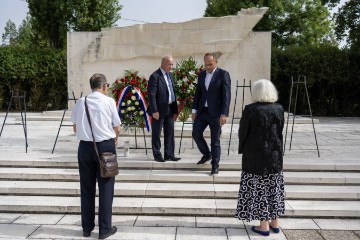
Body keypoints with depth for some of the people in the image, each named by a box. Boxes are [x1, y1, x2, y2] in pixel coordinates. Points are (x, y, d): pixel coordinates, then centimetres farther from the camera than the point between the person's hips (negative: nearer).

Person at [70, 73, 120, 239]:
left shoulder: (80, 102, 3)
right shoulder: (108, 101, -5)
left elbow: (75, 127, 10)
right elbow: (117, 129, -2)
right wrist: (114, 139, 18)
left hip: (85, 146, 3)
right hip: (105, 146, -3)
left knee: (86, 188, 13)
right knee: (105, 187, 6)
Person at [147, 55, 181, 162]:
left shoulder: (170, 75, 13)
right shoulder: (155, 76, -12)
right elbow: (151, 95, -16)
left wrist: (175, 110, 12)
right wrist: (154, 111, -20)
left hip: (169, 109, 8)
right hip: (159, 110, -7)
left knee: (170, 133, 10)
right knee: (156, 134, 5)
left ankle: (169, 154, 18)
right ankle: (157, 155, 15)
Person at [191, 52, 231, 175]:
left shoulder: (223, 74, -8)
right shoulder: (201, 75, 10)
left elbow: (226, 95, -13)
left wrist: (224, 114, -20)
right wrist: (194, 109, 8)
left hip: (216, 113, -5)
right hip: (202, 111, 6)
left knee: (215, 140, 1)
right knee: (196, 134, 4)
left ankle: (215, 165, 14)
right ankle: (206, 154, 28)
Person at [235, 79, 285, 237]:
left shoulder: (251, 110, -15)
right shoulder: (279, 109, -3)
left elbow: (242, 132, -8)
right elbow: (280, 131, 4)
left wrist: (243, 149, 9)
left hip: (255, 155, -4)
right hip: (275, 155, 4)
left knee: (258, 190, 6)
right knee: (274, 188, 16)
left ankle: (264, 225, 11)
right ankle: (275, 222, 25)